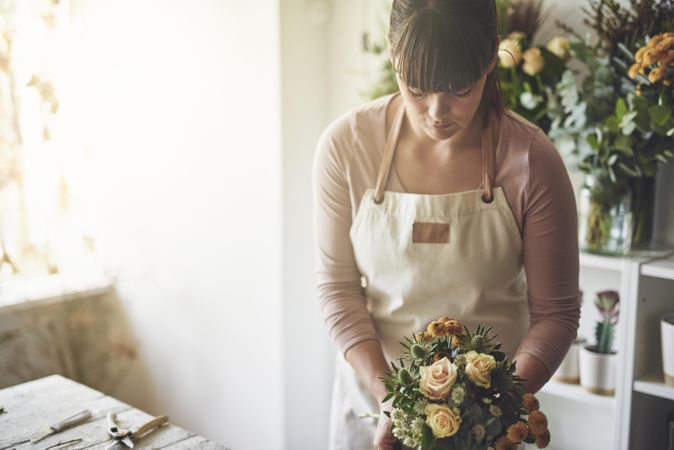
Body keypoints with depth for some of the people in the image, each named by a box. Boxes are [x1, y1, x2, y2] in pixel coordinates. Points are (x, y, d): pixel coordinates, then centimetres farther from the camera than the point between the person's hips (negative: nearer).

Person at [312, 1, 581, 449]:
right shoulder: (346, 144, -14)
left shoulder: (531, 161, -17)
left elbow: (555, 312, -9)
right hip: (370, 396, 1)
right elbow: (338, 286, -8)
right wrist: (386, 395, -17)